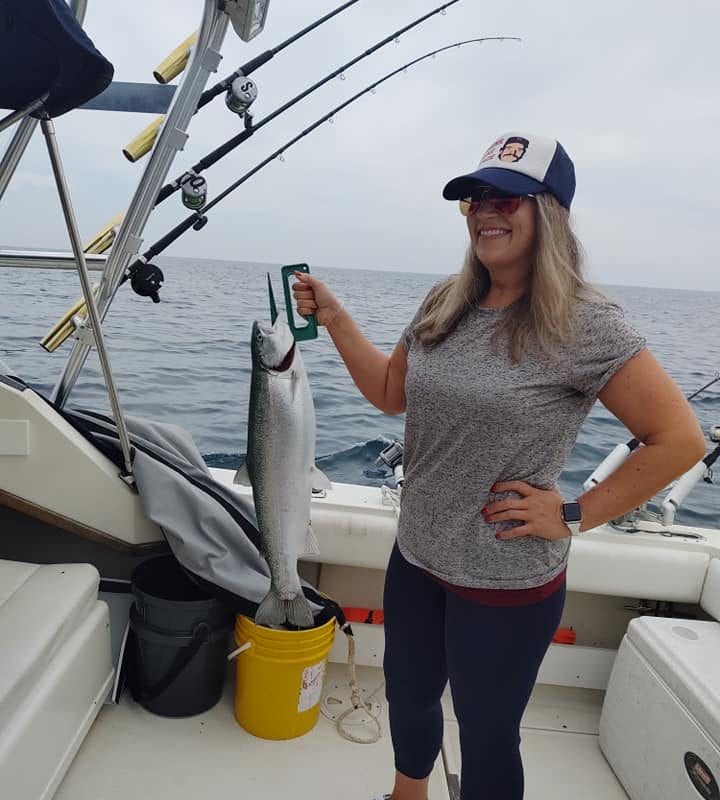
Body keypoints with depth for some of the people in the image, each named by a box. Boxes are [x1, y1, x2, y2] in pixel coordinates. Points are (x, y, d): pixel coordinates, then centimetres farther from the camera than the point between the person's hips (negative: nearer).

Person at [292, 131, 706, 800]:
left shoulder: (583, 324, -18)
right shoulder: (445, 305, 0)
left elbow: (679, 439, -15)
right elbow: (389, 393, 9)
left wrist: (573, 515, -16)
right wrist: (335, 319, 1)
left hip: (508, 584, -6)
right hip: (415, 556, 7)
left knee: (486, 738, 17)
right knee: (407, 697, 28)